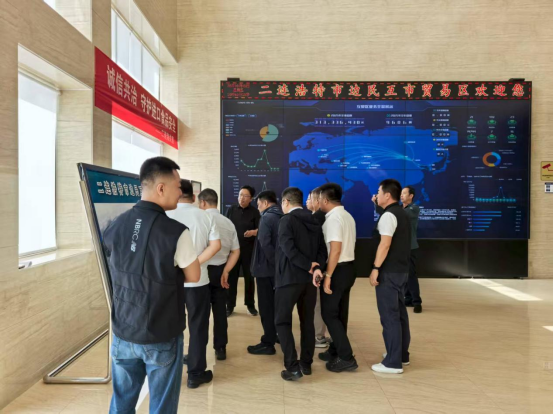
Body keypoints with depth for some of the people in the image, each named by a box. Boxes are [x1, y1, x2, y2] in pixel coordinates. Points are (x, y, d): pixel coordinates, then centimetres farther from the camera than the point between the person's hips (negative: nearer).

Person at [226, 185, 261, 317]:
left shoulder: (255, 212, -2)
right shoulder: (231, 209, 4)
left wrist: (253, 232, -27)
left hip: (249, 249, -1)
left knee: (249, 277, 6)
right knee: (231, 277, 5)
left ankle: (250, 305, 20)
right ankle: (230, 306, 16)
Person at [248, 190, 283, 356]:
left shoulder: (267, 217, -14)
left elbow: (265, 243, -24)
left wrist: (274, 261, -15)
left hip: (266, 268, -8)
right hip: (279, 268, 8)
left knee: (266, 306, 0)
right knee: (276, 304, 19)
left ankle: (268, 343, 7)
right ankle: (279, 334, 31)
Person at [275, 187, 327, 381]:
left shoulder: (287, 219, -9)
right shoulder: (314, 222, 12)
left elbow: (288, 248, -21)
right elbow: (322, 249, 3)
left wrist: (309, 266, -15)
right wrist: (316, 268, -11)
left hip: (289, 277, -6)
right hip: (309, 278, 7)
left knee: (282, 321, 4)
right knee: (307, 321, 15)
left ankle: (293, 367, 0)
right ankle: (306, 364, 23)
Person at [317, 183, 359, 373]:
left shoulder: (333, 219, -18)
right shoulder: (348, 216, 13)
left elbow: (335, 250, -25)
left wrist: (327, 275, -22)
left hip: (338, 270, -10)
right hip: (349, 267, 10)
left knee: (329, 314, 0)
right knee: (340, 313, 17)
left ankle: (346, 358, 2)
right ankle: (336, 350, 28)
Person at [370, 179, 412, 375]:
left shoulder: (388, 215, -16)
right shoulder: (402, 213, 14)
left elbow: (385, 244, -23)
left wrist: (376, 268, -21)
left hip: (389, 271, -10)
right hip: (402, 270, 10)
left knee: (389, 315, -4)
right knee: (399, 312, 17)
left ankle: (393, 363, 3)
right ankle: (402, 355, 29)